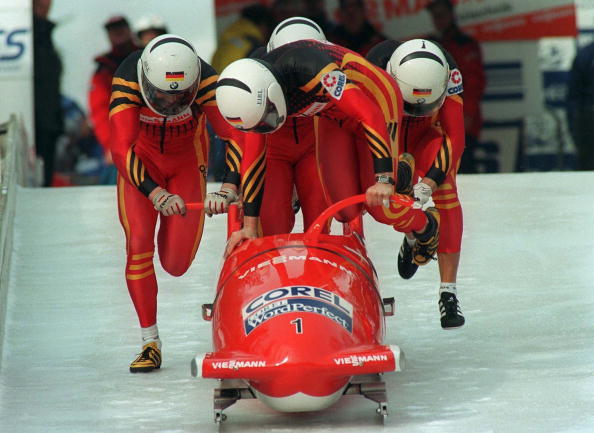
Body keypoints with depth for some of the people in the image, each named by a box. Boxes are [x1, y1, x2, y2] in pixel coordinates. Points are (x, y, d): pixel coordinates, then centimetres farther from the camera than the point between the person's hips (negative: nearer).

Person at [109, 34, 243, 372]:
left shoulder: (206, 81, -30)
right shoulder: (127, 81, -32)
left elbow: (238, 135, -35)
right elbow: (120, 150, -37)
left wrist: (229, 189, -50)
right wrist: (156, 194, -50)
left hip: (187, 163, 1)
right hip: (140, 162, -1)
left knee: (177, 264, -4)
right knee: (138, 243, -17)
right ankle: (150, 342, -7)